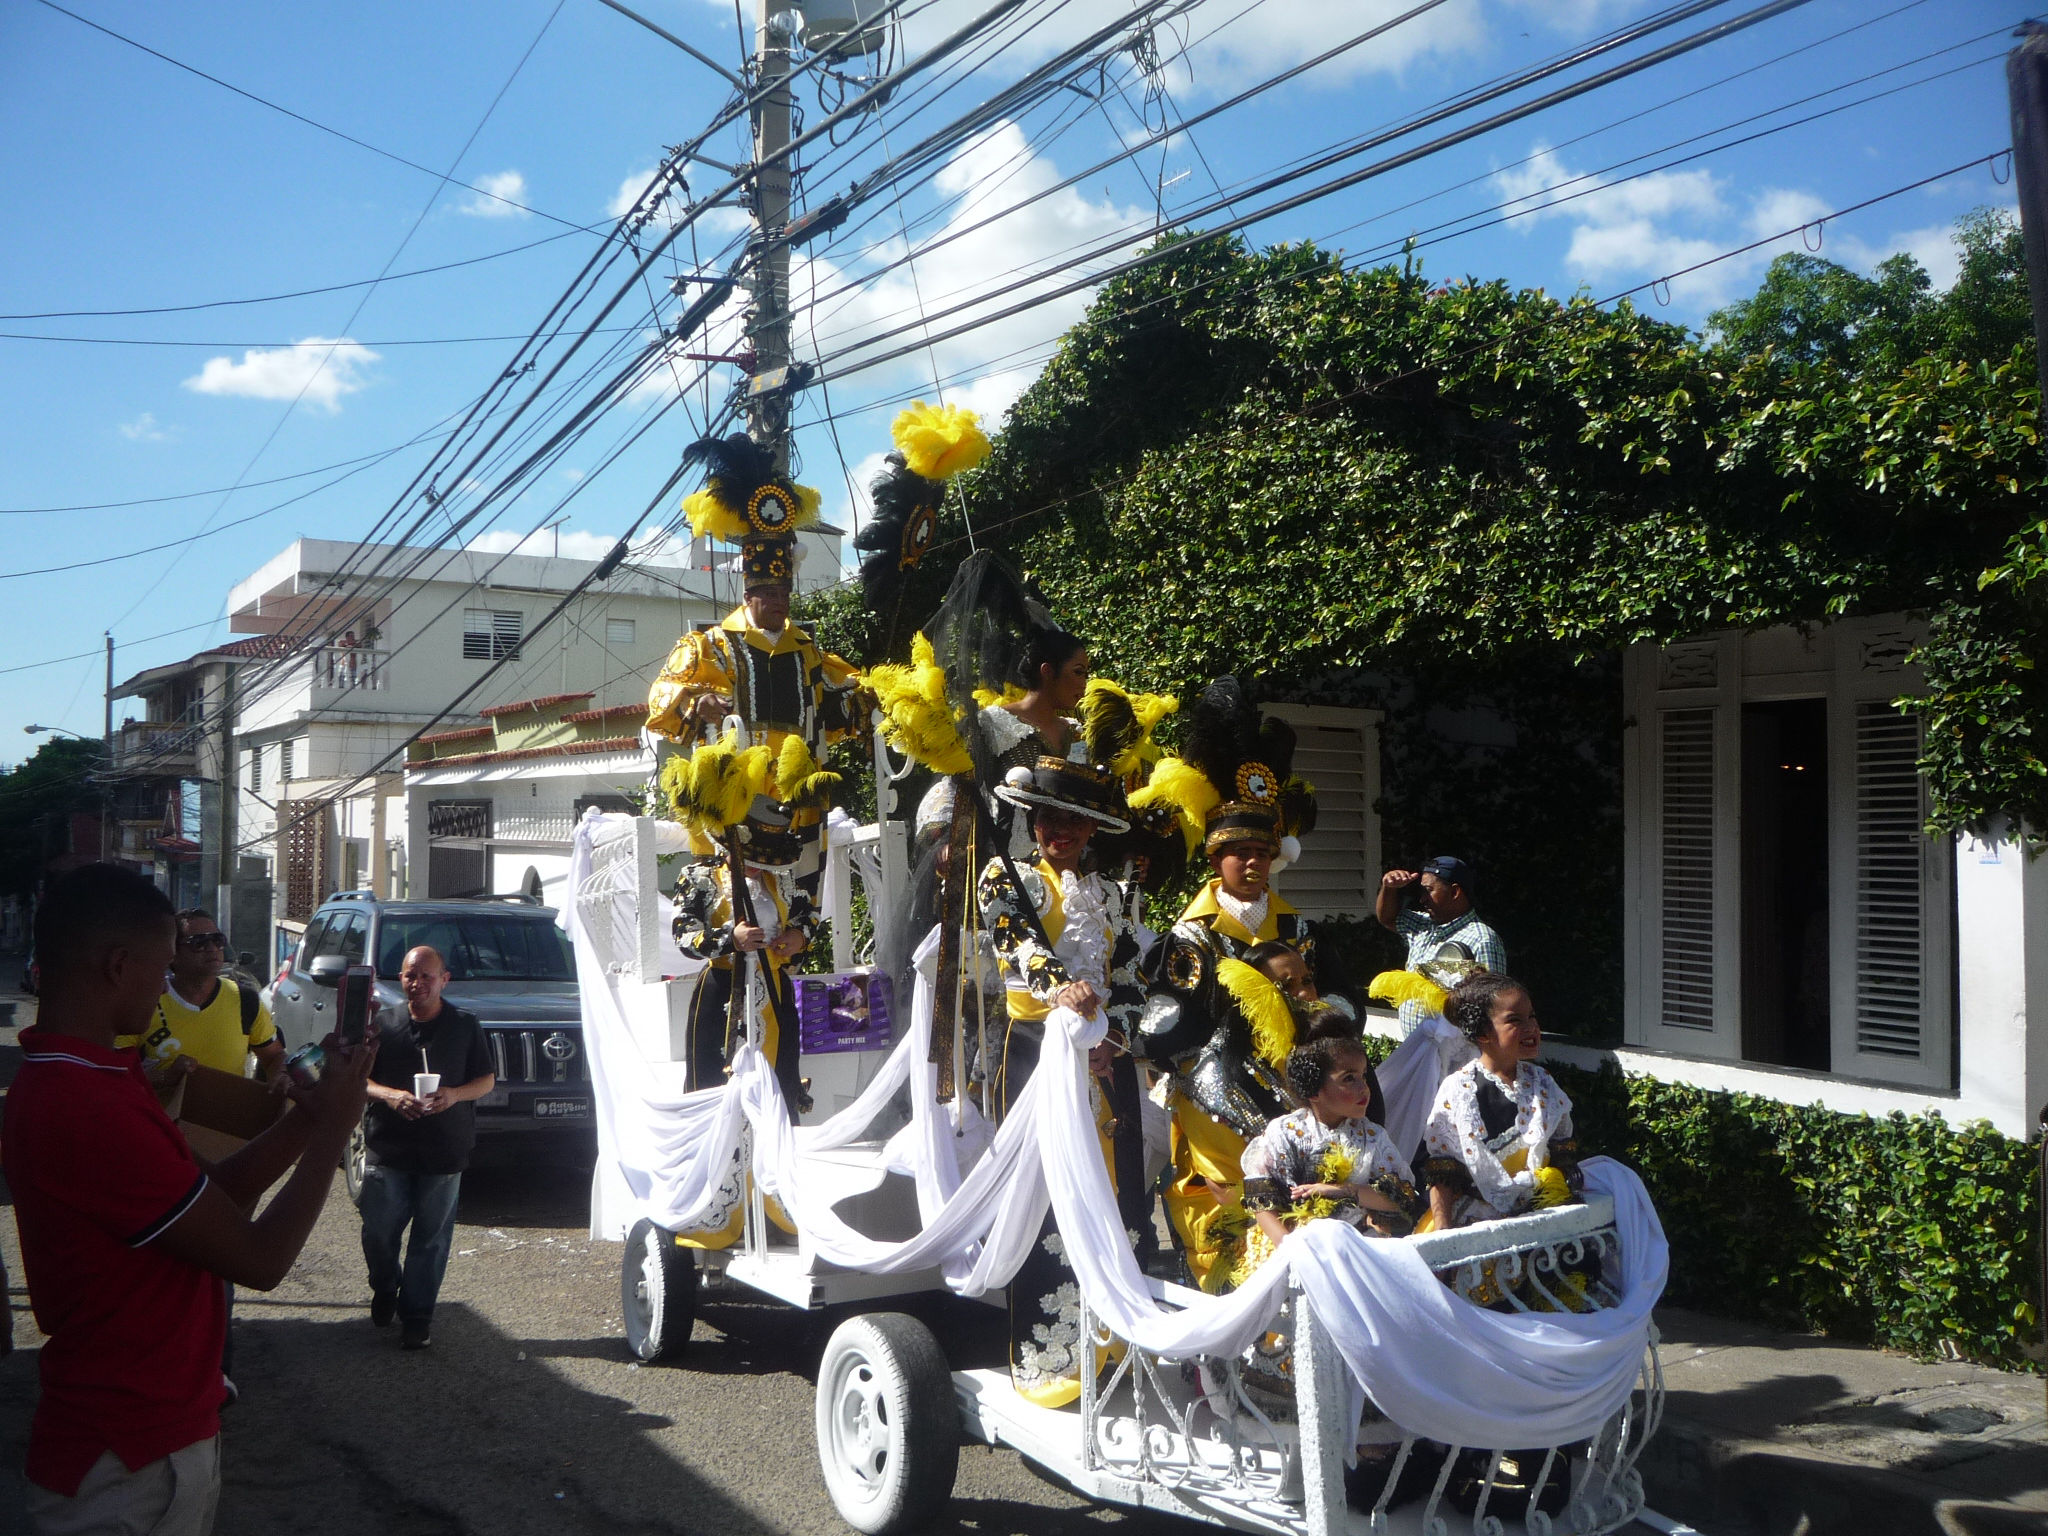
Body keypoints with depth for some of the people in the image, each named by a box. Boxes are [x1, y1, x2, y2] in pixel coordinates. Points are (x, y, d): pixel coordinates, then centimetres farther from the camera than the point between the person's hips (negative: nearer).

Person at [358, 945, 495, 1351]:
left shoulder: (465, 1025, 3)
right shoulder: (383, 1024, 3)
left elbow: (487, 1079, 7)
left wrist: (454, 1094, -14)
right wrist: (390, 1095, -15)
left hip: (444, 1150, 0)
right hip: (387, 1149, 1)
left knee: (431, 1237, 3)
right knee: (378, 1232, 3)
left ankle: (416, 1314, 16)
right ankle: (385, 1290, 32)